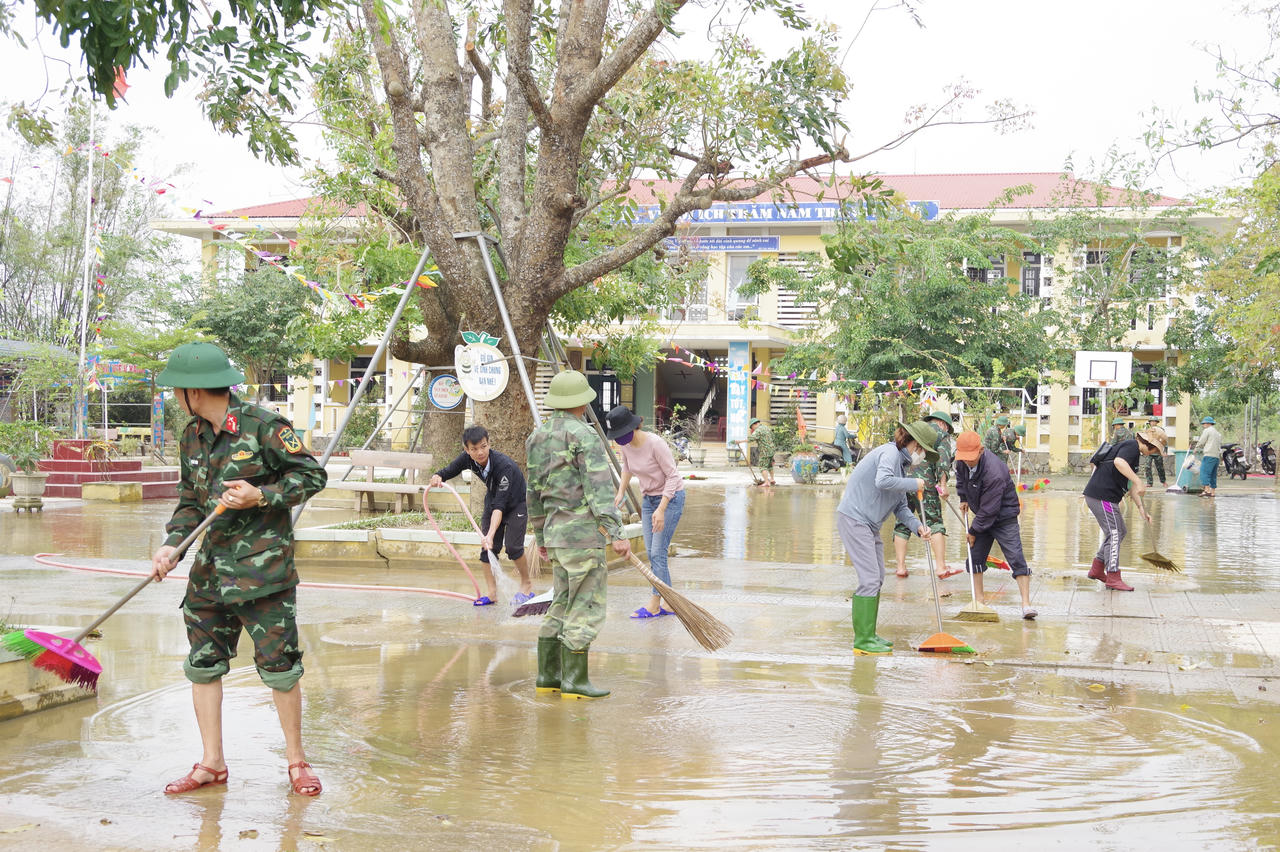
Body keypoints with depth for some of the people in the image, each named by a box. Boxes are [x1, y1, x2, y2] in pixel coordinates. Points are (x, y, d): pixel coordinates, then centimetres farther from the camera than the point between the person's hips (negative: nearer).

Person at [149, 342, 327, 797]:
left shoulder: (263, 426, -11)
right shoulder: (191, 437, 10)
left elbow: (312, 474, -7)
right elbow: (190, 502, 15)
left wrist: (260, 495, -18)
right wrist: (171, 545, -1)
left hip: (263, 570, -7)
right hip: (209, 571, 7)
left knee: (279, 666, -2)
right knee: (203, 664, 9)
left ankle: (296, 759, 14)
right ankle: (211, 763, 21)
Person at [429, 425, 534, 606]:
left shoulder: (504, 465, -38)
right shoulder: (467, 459, -20)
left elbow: (499, 505, -41)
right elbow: (448, 471, -8)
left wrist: (491, 534, -49)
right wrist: (437, 477, -34)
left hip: (516, 504, -6)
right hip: (492, 500, 6)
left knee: (512, 545, -15)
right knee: (488, 547, -2)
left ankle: (527, 584, 7)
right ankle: (492, 592, 7)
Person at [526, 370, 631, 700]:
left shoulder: (538, 437, 12)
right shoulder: (584, 436, -13)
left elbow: (535, 493, 17)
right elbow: (599, 488, -20)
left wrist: (541, 537, 24)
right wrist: (616, 533, -21)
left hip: (556, 532, 8)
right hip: (583, 533, -8)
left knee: (563, 604, 15)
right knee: (587, 607, -3)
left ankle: (548, 675, 17)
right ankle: (575, 680, -2)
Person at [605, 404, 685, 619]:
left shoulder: (655, 444, -26)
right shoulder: (624, 445, -5)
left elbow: (672, 476, -21)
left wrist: (661, 509, -25)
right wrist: (621, 492, 8)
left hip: (671, 497, -8)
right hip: (649, 498, 8)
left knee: (658, 552, -10)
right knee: (651, 553, 5)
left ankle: (654, 605, -4)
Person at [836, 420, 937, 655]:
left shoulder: (901, 461, 18)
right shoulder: (890, 453, -13)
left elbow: (900, 506, 18)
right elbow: (883, 481, -33)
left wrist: (917, 525, 2)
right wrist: (913, 484, -19)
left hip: (869, 525, 11)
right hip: (854, 520, -11)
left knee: (877, 579, 15)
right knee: (869, 579, -11)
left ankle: (868, 635, 23)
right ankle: (863, 640, -7)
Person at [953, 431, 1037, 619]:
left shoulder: (994, 473, -34)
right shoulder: (963, 462, -10)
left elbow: (989, 509, -28)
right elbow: (960, 476, 18)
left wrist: (973, 530, -18)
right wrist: (963, 498, 11)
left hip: (1004, 517, -8)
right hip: (982, 516, 8)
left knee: (1016, 559, -14)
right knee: (975, 557, 6)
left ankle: (1026, 605, -16)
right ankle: (978, 601, 15)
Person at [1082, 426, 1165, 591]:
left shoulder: (1134, 452, 23)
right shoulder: (1131, 446, -9)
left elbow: (1130, 486, 24)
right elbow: (1119, 462, -32)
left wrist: (1141, 508, 18)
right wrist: (1138, 481, -33)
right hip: (1102, 495, -11)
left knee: (1121, 531, 19)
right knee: (1114, 534, -8)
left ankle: (1097, 569, 23)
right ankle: (1113, 578, -6)